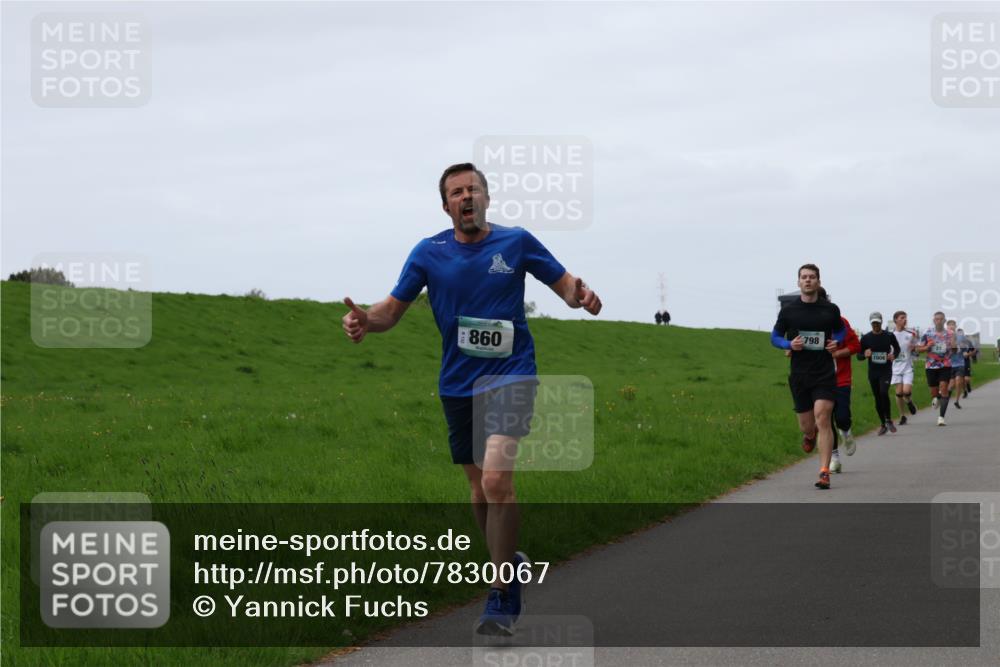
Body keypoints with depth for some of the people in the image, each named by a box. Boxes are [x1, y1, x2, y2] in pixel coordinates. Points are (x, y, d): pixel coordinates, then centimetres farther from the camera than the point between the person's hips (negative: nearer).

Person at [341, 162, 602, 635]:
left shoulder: (516, 242, -1)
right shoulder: (429, 253, 3)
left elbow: (564, 282, 8)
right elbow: (393, 308, 5)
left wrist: (580, 295, -16)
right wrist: (365, 321, -18)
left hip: (509, 375, -4)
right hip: (458, 383, 4)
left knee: (496, 478, -21)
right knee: (480, 489, 11)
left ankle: (501, 597, -14)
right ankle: (509, 566, 35)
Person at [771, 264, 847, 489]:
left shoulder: (830, 310, 2)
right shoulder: (788, 310, 1)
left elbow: (841, 330, 20)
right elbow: (775, 337, 10)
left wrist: (836, 343, -2)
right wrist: (789, 344, -11)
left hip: (825, 374, -1)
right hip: (799, 375, 1)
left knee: (822, 418, -16)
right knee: (806, 425, 8)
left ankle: (824, 472, -14)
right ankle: (809, 436, 48)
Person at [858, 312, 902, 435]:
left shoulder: (889, 336, 0)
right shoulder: (866, 338, 2)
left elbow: (897, 348, 17)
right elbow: (859, 355, 7)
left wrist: (894, 355, -5)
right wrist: (865, 355, -16)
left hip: (886, 371, -2)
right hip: (872, 372, 2)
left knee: (884, 393, -23)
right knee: (877, 398, 6)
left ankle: (888, 419, -6)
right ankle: (883, 424, 20)